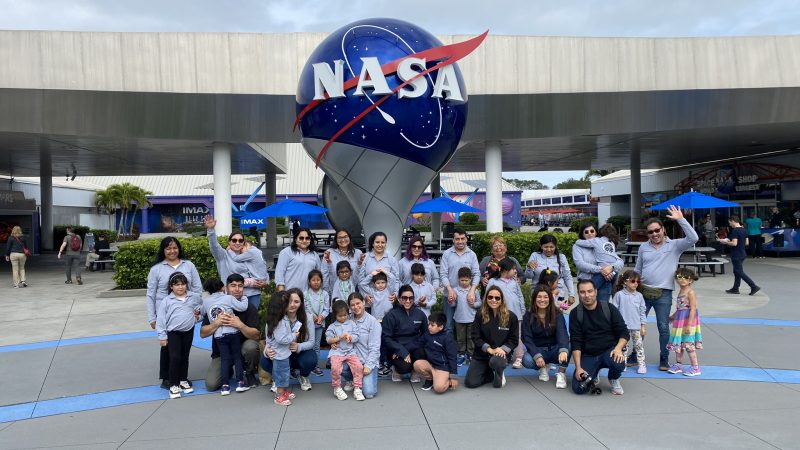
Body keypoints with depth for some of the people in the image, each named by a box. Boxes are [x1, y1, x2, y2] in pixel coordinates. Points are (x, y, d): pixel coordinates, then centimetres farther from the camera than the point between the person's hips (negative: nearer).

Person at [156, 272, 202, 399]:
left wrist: (198, 310, 5)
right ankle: (173, 385, 2)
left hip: (188, 332, 3)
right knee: (175, 358, -8)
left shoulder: (194, 297, 3)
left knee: (185, 357, 14)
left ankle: (183, 380, 29)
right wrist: (162, 336, -7)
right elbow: (161, 319, -5)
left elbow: (202, 304, 26)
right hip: (173, 333, -3)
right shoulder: (166, 301, -6)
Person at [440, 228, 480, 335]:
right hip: (451, 295, -1)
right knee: (448, 326, 5)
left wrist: (472, 290, -16)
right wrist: (450, 289, -17)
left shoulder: (472, 255, 4)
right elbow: (443, 274, -4)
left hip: (467, 295, 1)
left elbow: (477, 274, -1)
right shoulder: (446, 254, 1)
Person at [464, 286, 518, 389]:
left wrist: (503, 349, -18)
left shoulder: (511, 317, -3)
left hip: (501, 353, -2)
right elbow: (475, 337, -4)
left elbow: (514, 339, -1)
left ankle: (500, 373, 0)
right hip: (481, 354, 2)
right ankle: (491, 374, 20)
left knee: (496, 362, -40)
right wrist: (490, 349, -16)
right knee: (470, 383, -13)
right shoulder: (480, 315, -2)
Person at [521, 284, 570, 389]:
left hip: (555, 350, -1)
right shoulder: (528, 316, -6)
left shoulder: (557, 314, -8)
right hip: (537, 350, 1)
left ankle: (561, 373, -9)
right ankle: (544, 367, 5)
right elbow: (527, 339, -11)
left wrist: (563, 350, -45)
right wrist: (537, 356, -29)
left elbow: (562, 333, -25)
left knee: (565, 347, -35)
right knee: (527, 361, -32)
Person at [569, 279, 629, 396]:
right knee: (579, 388, -20)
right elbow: (575, 343, -5)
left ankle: (614, 379, 4)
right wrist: (578, 367, -14)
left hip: (609, 351, 0)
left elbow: (624, 333, -2)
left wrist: (618, 348, -23)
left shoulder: (609, 309, -3)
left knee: (618, 363, -35)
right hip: (587, 356, 0)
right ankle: (592, 376, 18)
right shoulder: (575, 314, -2)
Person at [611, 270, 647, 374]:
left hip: (636, 326, 2)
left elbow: (642, 311, 6)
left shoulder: (639, 296, 2)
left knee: (639, 345, 5)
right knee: (624, 345, 9)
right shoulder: (619, 295, -6)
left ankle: (642, 364, 11)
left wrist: (643, 326, 4)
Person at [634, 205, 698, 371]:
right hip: (643, 291, 3)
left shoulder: (674, 245, -1)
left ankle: (664, 359, 16)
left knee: (663, 327, 3)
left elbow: (693, 238, -18)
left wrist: (680, 219, -21)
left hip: (663, 293, -3)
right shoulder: (643, 247, 8)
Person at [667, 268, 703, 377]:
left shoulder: (690, 292, -15)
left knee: (688, 344, -5)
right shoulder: (680, 291, 11)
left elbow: (693, 309, -20)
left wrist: (689, 324, -24)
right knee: (678, 343, 14)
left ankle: (695, 368, 5)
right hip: (679, 321, 8)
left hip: (688, 320, -8)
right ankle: (678, 364, 25)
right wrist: (672, 317, 29)